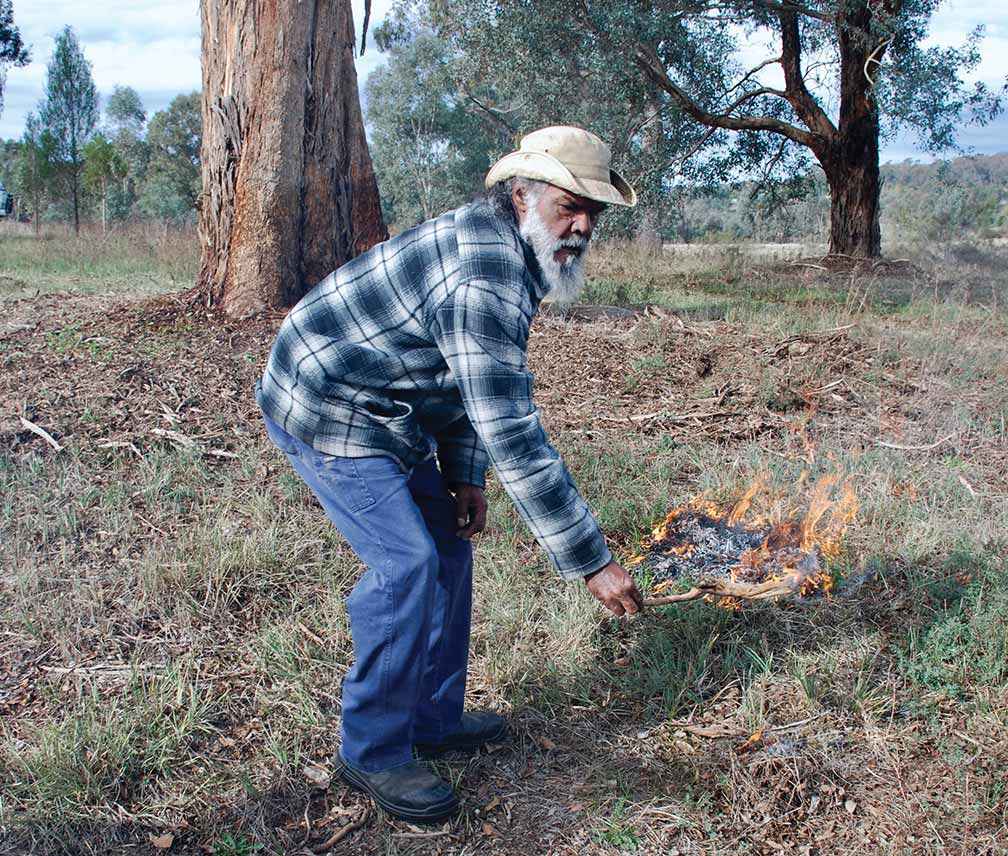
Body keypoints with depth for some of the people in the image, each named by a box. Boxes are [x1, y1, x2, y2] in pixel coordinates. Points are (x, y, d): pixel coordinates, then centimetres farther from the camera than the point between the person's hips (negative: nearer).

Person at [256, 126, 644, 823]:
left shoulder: (502, 248, 4)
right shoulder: (485, 277, -30)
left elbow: (470, 379, 14)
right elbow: (513, 435, -34)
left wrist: (464, 477, 5)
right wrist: (591, 560, -30)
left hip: (387, 411, 10)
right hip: (328, 407, -10)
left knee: (448, 545, 11)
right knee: (408, 562, -16)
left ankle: (434, 718, 24)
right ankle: (373, 752, 2)